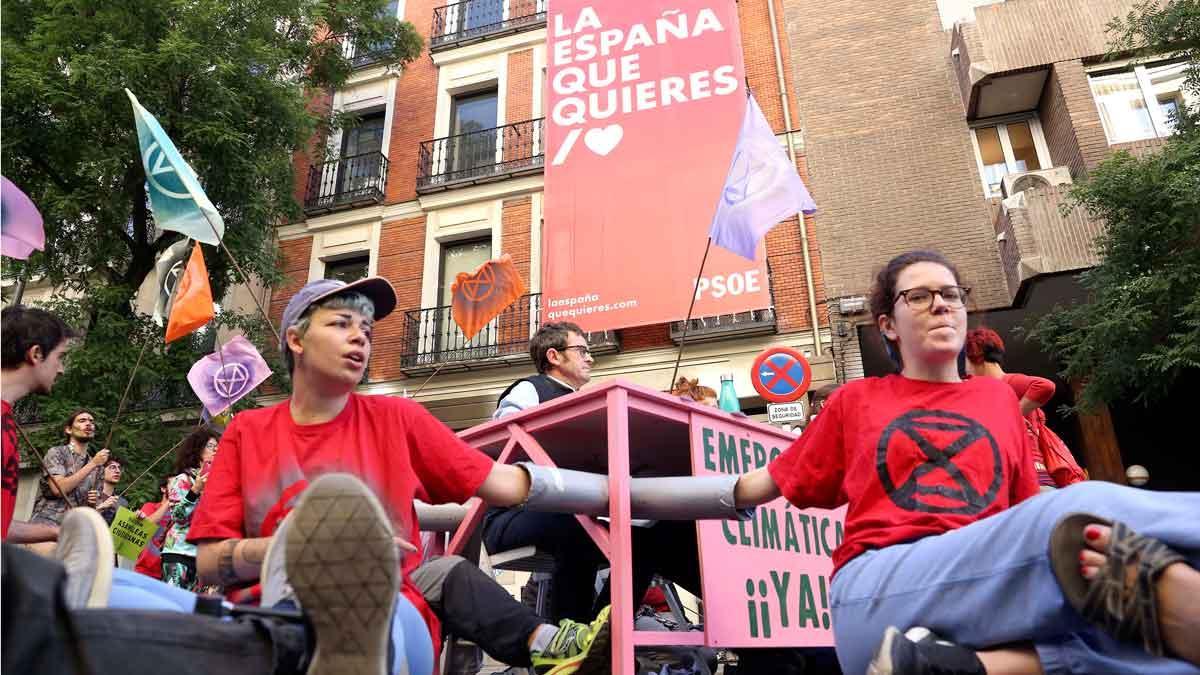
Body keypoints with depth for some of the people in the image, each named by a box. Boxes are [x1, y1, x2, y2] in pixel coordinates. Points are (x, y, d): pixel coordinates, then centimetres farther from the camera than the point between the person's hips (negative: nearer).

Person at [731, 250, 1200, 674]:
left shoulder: (999, 396, 24)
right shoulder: (857, 400, 17)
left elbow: (1027, 505, 23)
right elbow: (774, 481, 24)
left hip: (998, 594, 4)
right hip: (878, 594, -3)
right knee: (1085, 508, -29)